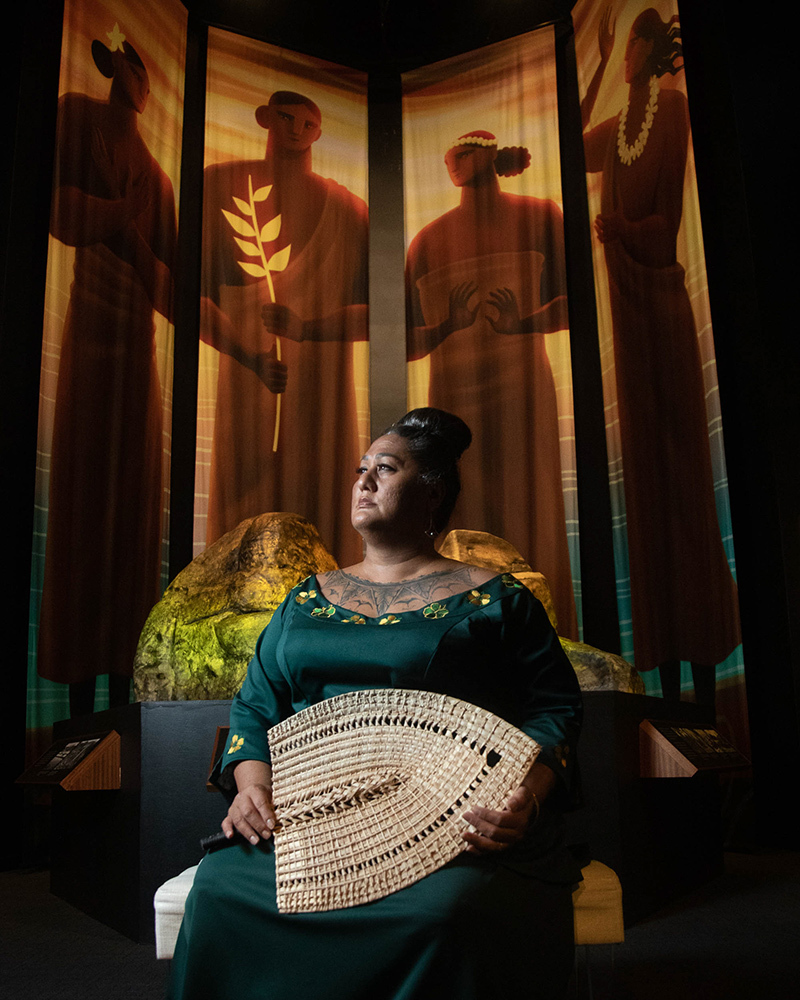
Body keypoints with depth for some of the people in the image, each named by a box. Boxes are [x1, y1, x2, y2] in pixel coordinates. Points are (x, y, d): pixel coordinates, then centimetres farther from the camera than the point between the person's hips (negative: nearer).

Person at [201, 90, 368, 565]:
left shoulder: (347, 211, 5)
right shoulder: (221, 186, 7)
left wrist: (306, 328, -16)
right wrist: (249, 356, -13)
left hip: (322, 392, 0)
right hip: (245, 389, 0)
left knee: (319, 511, -2)